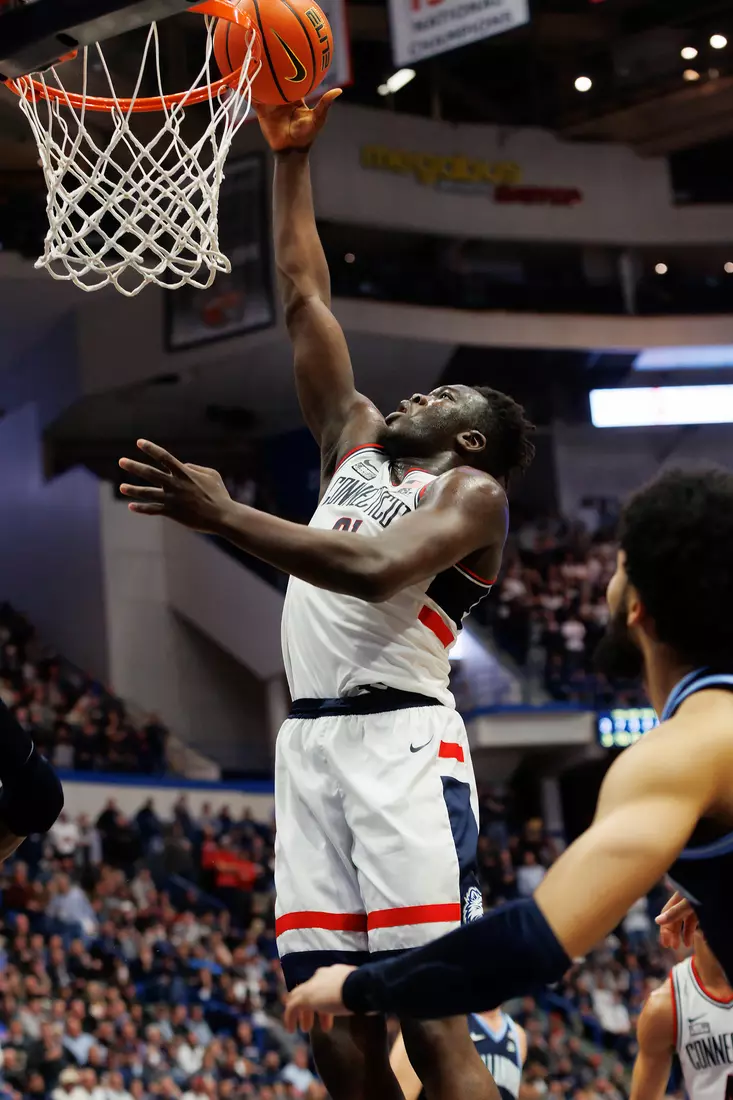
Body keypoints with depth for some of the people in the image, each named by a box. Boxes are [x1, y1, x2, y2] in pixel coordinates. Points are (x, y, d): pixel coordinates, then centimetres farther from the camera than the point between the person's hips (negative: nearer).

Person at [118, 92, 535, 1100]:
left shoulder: (473, 491, 3)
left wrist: (224, 516, -21)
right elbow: (304, 299, 27)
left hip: (400, 740, -7)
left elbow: (379, 569, -17)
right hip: (312, 740, 7)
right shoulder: (358, 444, 25)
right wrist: (290, 159, 24)